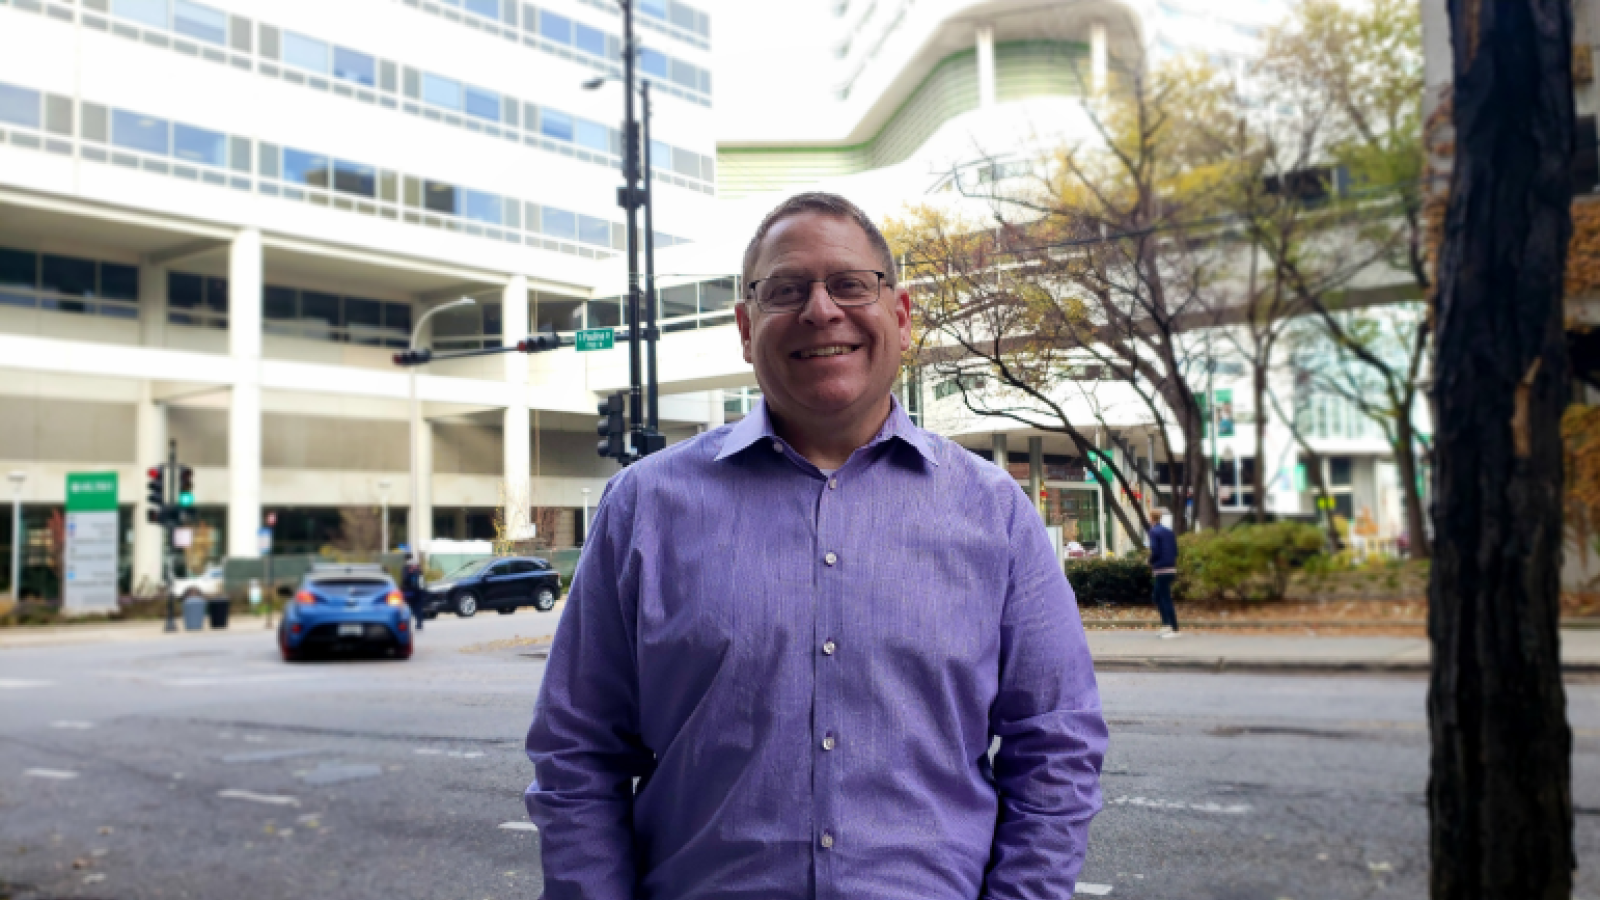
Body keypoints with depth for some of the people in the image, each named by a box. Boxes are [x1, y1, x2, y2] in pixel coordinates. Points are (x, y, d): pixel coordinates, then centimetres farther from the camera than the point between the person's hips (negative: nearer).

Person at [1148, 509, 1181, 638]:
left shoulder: (1154, 532, -9)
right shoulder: (1170, 531, 13)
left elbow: (1154, 551, -15)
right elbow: (1175, 551, 13)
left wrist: (1151, 563, 1)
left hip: (1161, 570, -8)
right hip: (1172, 569, 8)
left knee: (1166, 599, -4)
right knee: (1157, 597, 18)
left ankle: (1175, 630, -6)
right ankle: (1166, 624, 14)